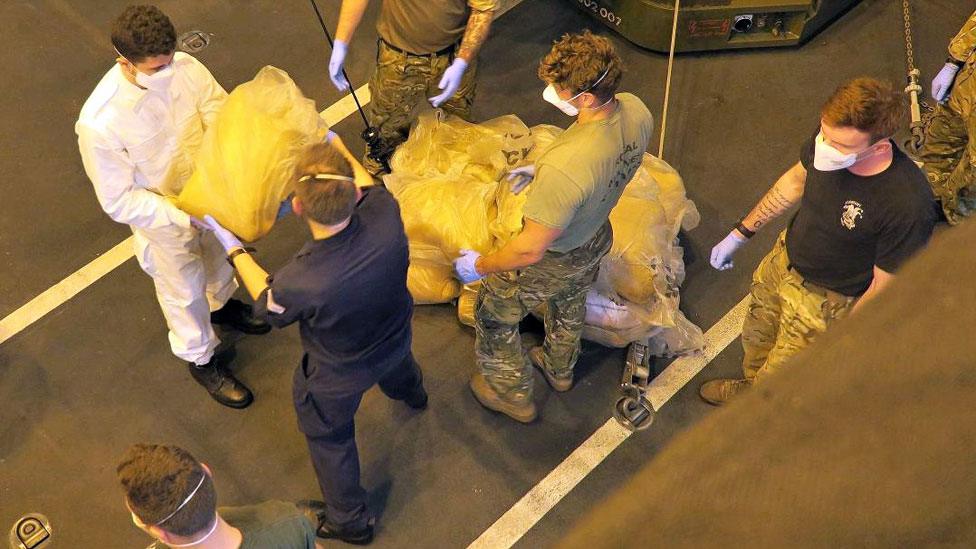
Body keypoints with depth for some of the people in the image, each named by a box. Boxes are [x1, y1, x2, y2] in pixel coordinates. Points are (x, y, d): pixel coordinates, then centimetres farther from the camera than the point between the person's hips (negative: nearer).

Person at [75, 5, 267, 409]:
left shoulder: (185, 67, -26)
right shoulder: (99, 124, -37)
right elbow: (119, 202, -26)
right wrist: (188, 215, -33)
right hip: (162, 217, -4)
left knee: (219, 255, 33)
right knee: (185, 292, 21)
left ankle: (222, 304, 67)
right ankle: (202, 360, 50)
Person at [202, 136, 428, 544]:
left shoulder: (300, 283, -46)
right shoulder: (385, 219, -38)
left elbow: (268, 302, -18)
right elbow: (366, 183, -10)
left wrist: (232, 247, -6)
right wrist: (331, 139, 7)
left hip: (338, 376, -4)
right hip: (396, 340, 5)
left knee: (329, 438, 27)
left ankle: (349, 521, 50)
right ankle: (412, 394, 79)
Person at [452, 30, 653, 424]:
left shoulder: (564, 169, -46)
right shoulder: (636, 111, -23)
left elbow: (531, 249, -34)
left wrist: (480, 266, -16)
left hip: (551, 260, -7)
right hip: (597, 238, 7)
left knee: (495, 315, 24)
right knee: (571, 304, 37)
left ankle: (512, 395, 47)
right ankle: (560, 369, 65)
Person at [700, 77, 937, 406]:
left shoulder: (907, 205, -40)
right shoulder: (831, 137, -24)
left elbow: (883, 287, -23)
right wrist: (741, 233, 7)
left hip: (825, 299, -5)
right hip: (785, 257, 5)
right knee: (755, 337, 30)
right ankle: (750, 385, 63)